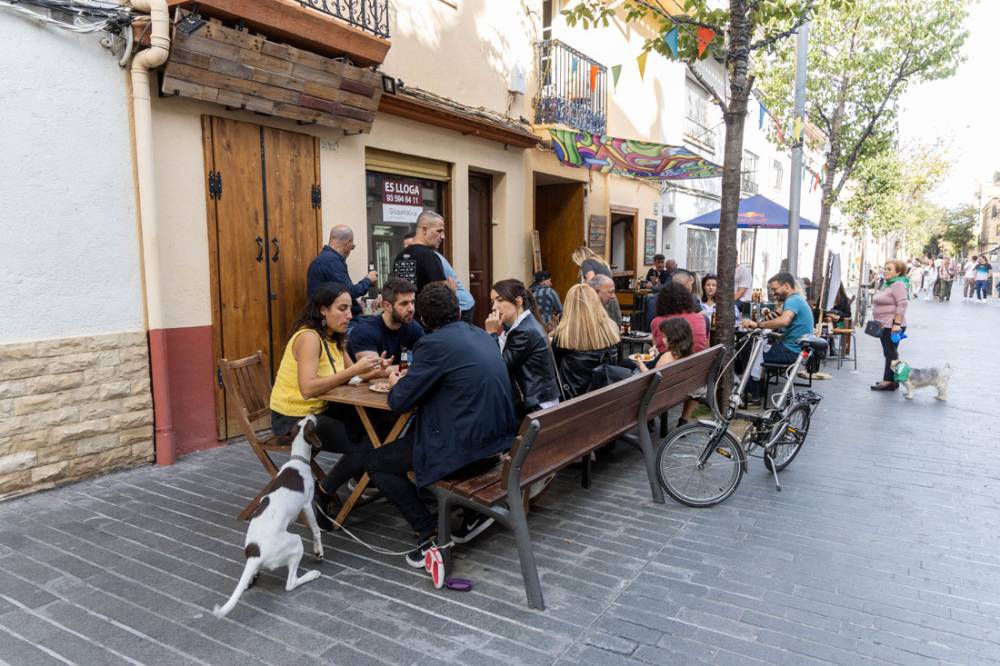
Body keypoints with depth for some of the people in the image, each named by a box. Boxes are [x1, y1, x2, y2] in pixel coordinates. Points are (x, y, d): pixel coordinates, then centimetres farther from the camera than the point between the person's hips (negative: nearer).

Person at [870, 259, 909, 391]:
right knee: (889, 353, 12)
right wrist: (877, 321, 21)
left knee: (890, 353, -8)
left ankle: (890, 381, -6)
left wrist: (897, 324, -25)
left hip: (892, 326, -10)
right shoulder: (887, 284, 17)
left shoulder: (898, 285, -14)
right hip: (884, 325, 10)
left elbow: (902, 304, -21)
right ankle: (890, 380, 17)